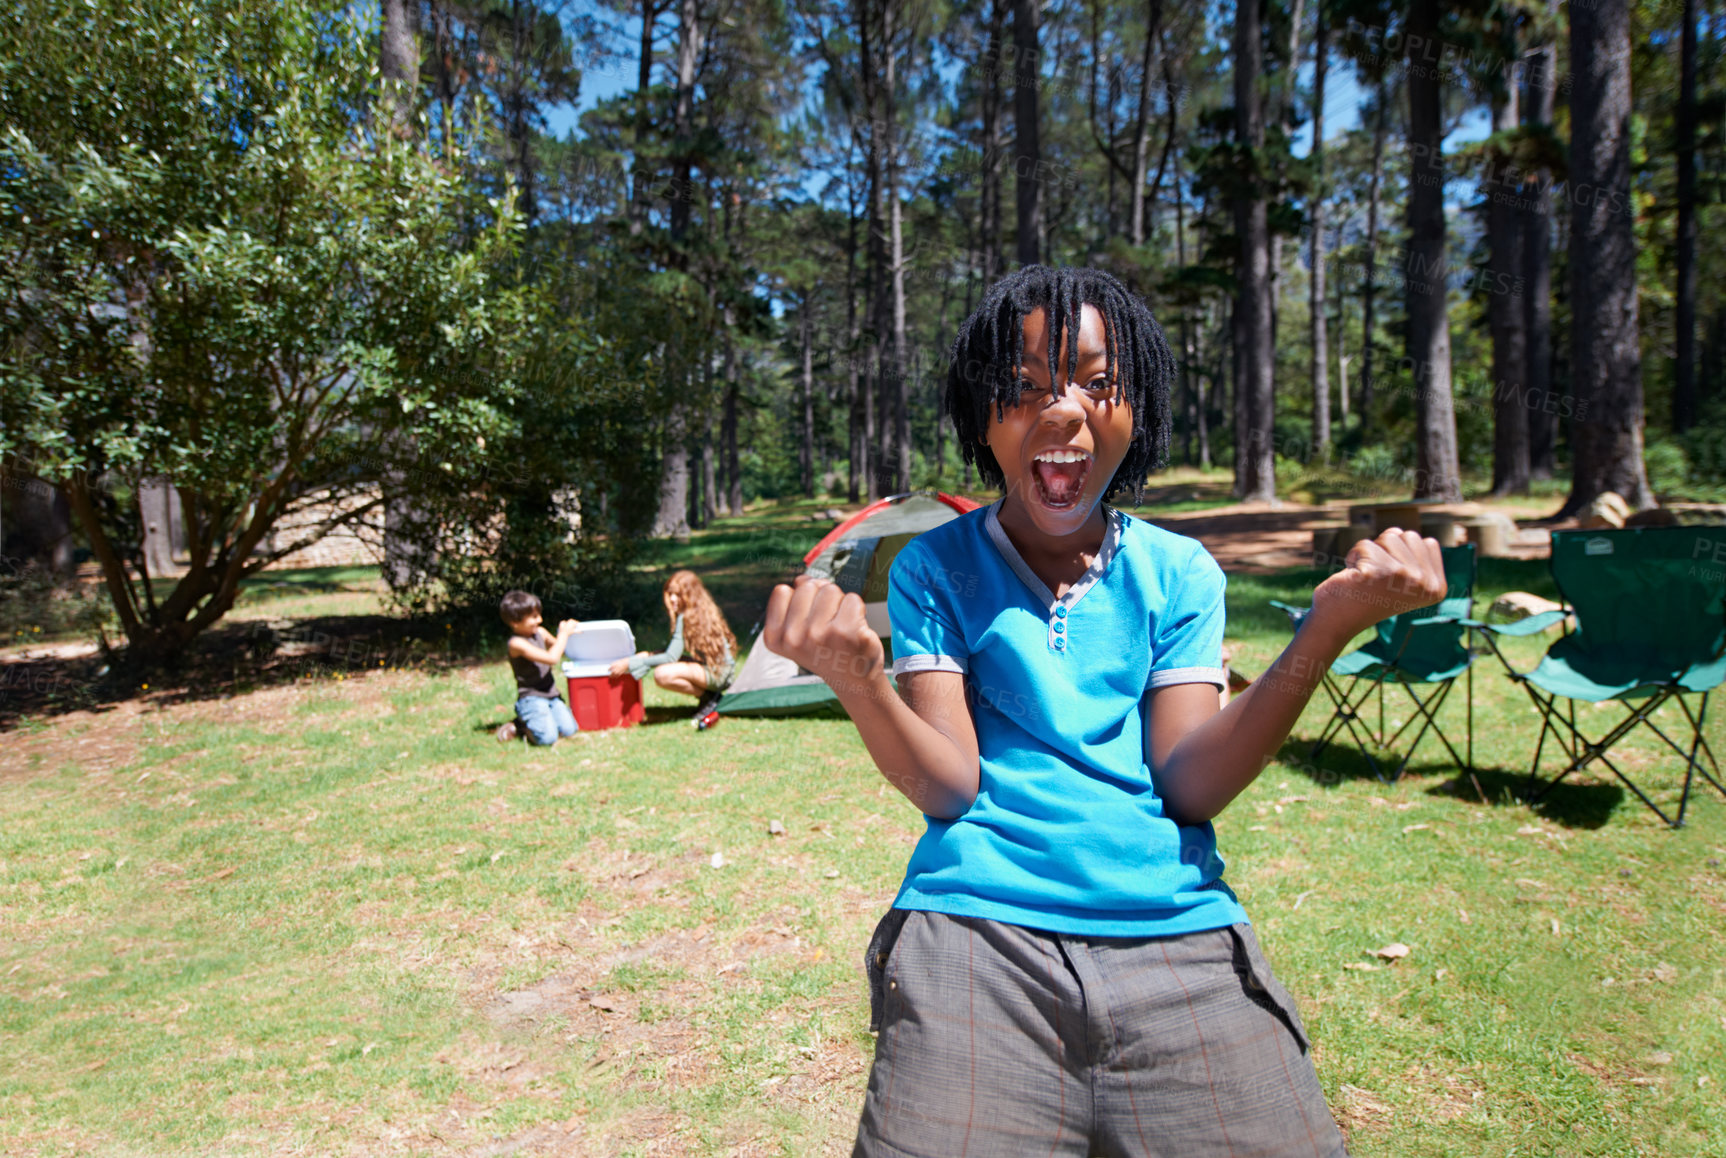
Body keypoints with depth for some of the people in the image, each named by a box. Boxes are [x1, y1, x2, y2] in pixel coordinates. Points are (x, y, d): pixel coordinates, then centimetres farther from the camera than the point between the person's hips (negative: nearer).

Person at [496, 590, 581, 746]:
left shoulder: (540, 632, 9)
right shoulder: (517, 643, -15)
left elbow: (561, 649, 27)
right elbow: (552, 658, -24)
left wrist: (567, 632, 7)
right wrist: (563, 634, -12)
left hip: (551, 695, 7)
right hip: (531, 699, -7)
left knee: (569, 730, -12)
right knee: (547, 737, -23)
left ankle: (529, 722, 13)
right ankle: (520, 725, 8)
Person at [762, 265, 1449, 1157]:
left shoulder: (1179, 573, 11)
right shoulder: (934, 570, 7)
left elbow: (1189, 785, 0)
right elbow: (950, 785, -3)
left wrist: (1327, 630, -12)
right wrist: (855, 678, -22)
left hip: (1178, 933, 2)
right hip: (975, 928, -1)